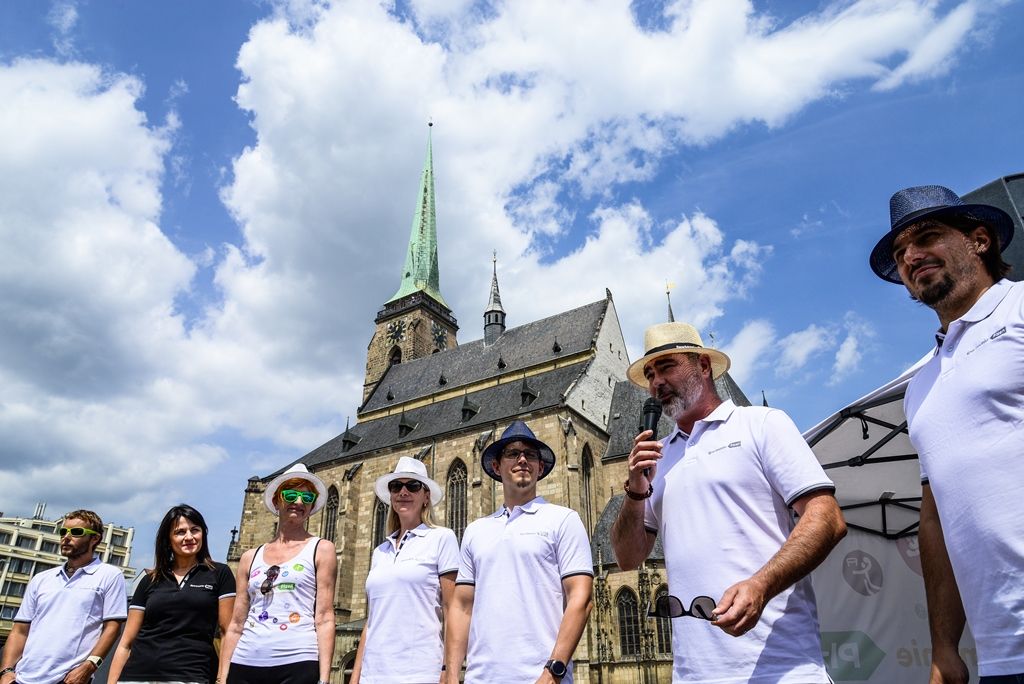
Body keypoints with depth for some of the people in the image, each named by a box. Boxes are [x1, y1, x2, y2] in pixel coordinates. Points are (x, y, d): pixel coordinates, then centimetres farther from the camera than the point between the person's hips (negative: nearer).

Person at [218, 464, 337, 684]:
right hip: (244, 665, 4)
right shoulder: (250, 558, 12)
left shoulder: (321, 549, 2)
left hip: (297, 665, -3)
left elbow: (324, 618, -4)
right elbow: (236, 625, 12)